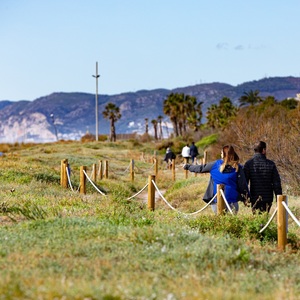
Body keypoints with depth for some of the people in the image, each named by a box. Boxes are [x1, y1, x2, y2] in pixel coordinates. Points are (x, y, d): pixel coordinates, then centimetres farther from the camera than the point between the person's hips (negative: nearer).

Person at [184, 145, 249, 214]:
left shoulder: (216, 164, -1)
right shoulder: (238, 168, -4)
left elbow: (201, 168, 10)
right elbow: (243, 185, -2)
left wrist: (188, 166, 25)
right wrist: (246, 199, 8)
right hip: (231, 200, -1)